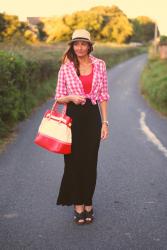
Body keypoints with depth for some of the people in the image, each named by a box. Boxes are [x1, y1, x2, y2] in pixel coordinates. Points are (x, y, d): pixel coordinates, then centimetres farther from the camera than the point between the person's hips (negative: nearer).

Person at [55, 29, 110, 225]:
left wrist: (105, 122, 1)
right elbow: (58, 97, 4)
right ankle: (78, 205, 15)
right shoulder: (66, 68, -1)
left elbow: (103, 96, 5)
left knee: (90, 161, 6)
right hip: (73, 117, -1)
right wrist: (71, 97, -18)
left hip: (92, 116, 1)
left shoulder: (99, 65, 2)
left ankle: (88, 204, 20)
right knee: (74, 161, 2)